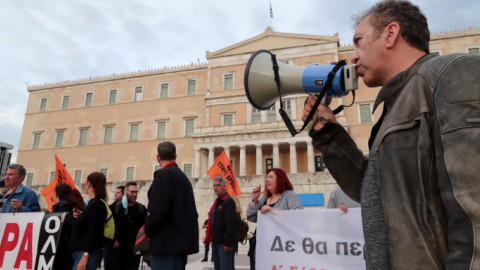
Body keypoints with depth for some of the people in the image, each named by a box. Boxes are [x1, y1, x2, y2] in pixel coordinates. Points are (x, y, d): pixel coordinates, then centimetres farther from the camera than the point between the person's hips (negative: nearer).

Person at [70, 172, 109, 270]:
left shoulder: (97, 204, -13)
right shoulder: (92, 203, 15)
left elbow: (93, 233, -19)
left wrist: (85, 257, -20)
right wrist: (80, 216, 7)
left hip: (88, 253, -9)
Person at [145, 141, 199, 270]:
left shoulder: (164, 174, -11)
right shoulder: (183, 177, 15)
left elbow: (157, 210, -18)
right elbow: (192, 211, 16)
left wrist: (148, 231, -2)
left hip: (166, 244, -9)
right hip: (182, 242, 9)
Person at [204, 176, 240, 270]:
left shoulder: (229, 201, -12)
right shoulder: (217, 202, 17)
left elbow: (231, 224, -20)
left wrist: (228, 243, -23)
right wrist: (210, 239, 17)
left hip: (224, 244, -9)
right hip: (216, 242, 9)